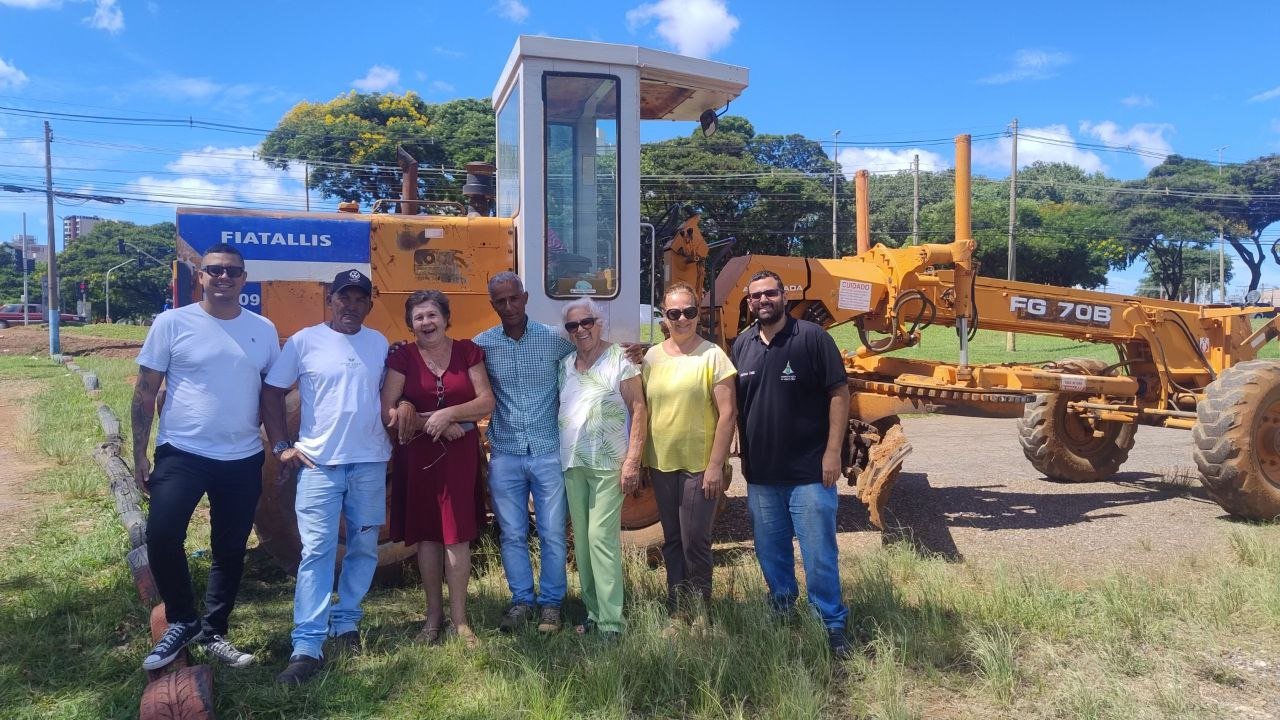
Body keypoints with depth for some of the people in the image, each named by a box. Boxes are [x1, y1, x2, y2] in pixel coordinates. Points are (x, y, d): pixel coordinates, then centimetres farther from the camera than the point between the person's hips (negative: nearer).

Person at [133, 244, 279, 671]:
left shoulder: (263, 329, 4)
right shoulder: (172, 323, -4)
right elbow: (145, 392, -1)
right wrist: (139, 454, -4)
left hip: (243, 460, 3)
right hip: (182, 454, -3)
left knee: (230, 551, 10)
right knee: (162, 535, -16)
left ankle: (213, 632, 28)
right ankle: (181, 622, 8)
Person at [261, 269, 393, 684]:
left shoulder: (379, 343, 8)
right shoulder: (305, 342, -2)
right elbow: (272, 392, 1)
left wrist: (395, 428, 7)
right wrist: (281, 446, -4)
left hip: (371, 462, 4)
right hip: (319, 463, -3)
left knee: (364, 547, 10)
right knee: (317, 550, -7)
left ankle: (346, 621, 27)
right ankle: (307, 646, -4)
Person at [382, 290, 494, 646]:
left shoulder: (467, 352, 3)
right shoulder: (402, 357, 1)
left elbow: (487, 402, -3)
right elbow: (387, 411, -6)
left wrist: (448, 413, -18)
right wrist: (434, 424, -13)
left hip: (460, 453, 0)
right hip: (416, 454, 0)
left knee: (458, 533, -1)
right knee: (425, 533, 7)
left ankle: (459, 617, 8)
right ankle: (434, 613, 21)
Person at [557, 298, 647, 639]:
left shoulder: (619, 359, -5)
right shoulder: (565, 365, 11)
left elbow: (639, 410, -8)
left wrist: (632, 461, -14)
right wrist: (560, 457, 10)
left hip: (609, 465, -6)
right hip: (573, 465, 6)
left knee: (601, 538, -11)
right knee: (581, 541, 9)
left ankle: (611, 622, -5)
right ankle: (592, 611, 19)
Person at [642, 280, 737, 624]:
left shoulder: (712, 355, -8)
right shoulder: (652, 357, 5)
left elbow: (727, 413, -11)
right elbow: (642, 410, 11)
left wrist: (715, 466, -14)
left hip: (699, 467, -5)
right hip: (661, 465, 5)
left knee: (695, 543, 1)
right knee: (672, 541, 15)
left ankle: (699, 613, 18)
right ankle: (676, 611, 27)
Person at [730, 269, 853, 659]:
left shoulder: (812, 337, -7)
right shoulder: (742, 345, 8)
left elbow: (839, 393, -9)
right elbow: (733, 406, 15)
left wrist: (833, 451, -14)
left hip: (809, 472, -5)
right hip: (760, 474, 5)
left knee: (819, 555, 0)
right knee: (771, 554, 17)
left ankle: (833, 627, 14)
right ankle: (781, 613, 35)